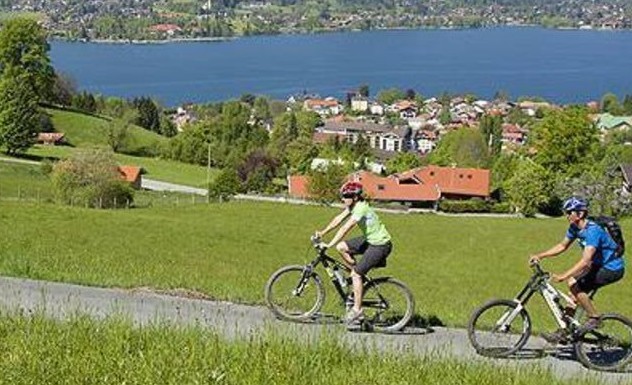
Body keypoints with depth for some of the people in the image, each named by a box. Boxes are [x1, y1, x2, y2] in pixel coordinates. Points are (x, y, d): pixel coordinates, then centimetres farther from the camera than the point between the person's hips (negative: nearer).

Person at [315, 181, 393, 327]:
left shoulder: (361, 208, -25)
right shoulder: (353, 205, 3)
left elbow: (345, 228, -28)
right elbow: (338, 219, 7)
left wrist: (329, 245, -28)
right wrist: (322, 232, -1)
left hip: (380, 245, -9)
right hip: (369, 240, 9)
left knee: (356, 274, -11)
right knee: (341, 247, 2)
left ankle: (357, 310, -3)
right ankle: (359, 277, 12)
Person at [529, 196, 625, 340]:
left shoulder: (592, 231, -28)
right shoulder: (574, 228, 0)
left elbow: (585, 261, -36)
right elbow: (562, 246, 13)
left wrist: (563, 276, -40)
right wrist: (540, 256, 2)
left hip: (612, 269, -9)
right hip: (599, 266, 9)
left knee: (574, 283, -19)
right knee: (575, 292, 4)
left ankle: (594, 318, -8)